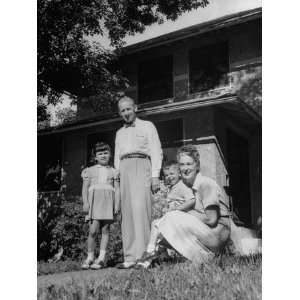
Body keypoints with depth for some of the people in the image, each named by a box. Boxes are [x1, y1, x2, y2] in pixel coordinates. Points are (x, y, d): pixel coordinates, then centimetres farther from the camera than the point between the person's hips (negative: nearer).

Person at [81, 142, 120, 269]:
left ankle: (101, 258, 3)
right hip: (94, 200, -1)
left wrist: (117, 204, -2)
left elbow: (117, 189, 10)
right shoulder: (89, 170, 12)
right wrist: (85, 202, -4)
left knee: (105, 229, -1)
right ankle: (90, 257, 3)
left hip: (108, 201, 1)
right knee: (93, 230, -9)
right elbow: (85, 187, 7)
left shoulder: (113, 171, 14)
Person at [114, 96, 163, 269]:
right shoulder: (120, 133, 27)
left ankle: (143, 254, -20)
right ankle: (130, 258, -1)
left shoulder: (147, 126, 12)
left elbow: (156, 151, 3)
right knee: (127, 213, -1)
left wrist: (155, 175, -10)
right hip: (124, 170, 5)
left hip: (141, 165, -5)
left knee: (140, 208, -19)